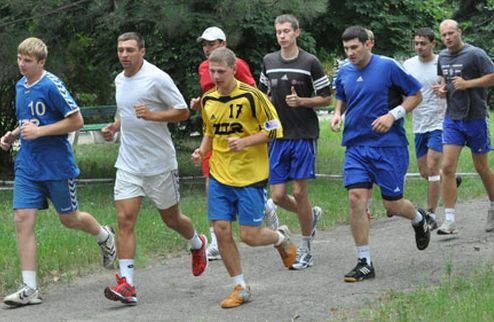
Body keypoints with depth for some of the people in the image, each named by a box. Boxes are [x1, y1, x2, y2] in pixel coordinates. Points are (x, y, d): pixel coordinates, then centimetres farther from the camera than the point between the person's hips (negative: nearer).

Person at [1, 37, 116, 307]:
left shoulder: (52, 85, -15)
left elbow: (77, 121, -16)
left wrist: (39, 131, -21)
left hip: (57, 165, -6)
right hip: (27, 165, 6)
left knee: (69, 219, 9)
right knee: (22, 219, -7)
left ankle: (105, 236, 43)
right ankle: (30, 289, -6)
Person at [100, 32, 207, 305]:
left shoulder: (157, 78, -12)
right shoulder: (120, 80, 9)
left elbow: (183, 112, -10)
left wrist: (152, 115, -24)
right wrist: (114, 127, 6)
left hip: (159, 162, -5)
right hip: (128, 163, 5)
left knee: (171, 219, 10)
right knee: (125, 219, -10)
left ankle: (197, 244, 44)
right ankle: (127, 284, -13)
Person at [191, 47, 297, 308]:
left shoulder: (251, 96, -12)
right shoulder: (208, 100, 6)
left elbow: (274, 130, -9)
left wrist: (246, 141, -21)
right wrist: (202, 150, 3)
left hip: (250, 176, -5)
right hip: (219, 176, 5)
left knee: (250, 236, -5)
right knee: (221, 230, -3)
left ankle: (282, 238, 30)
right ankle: (240, 287, 12)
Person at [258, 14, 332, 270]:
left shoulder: (310, 62, -5)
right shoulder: (268, 61, 9)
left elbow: (326, 98, -2)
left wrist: (301, 101, -16)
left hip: (304, 136, -4)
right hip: (277, 137, 4)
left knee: (299, 192, -5)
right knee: (278, 196, 0)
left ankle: (305, 251, 8)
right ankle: (311, 215, 30)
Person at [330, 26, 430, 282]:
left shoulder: (388, 67, -8)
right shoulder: (344, 73, 6)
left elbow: (415, 95, -2)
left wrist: (393, 115, -15)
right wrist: (337, 114, 5)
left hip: (389, 145, -4)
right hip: (356, 146, 4)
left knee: (392, 204, 1)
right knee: (356, 199, -10)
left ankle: (419, 220, 38)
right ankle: (364, 263, -4)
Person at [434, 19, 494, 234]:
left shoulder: (475, 54, -10)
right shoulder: (443, 57, 10)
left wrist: (467, 83, -20)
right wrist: (442, 89, 3)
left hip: (476, 118, -5)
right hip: (452, 119, 5)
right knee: (447, 168, -8)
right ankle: (450, 220, -8)